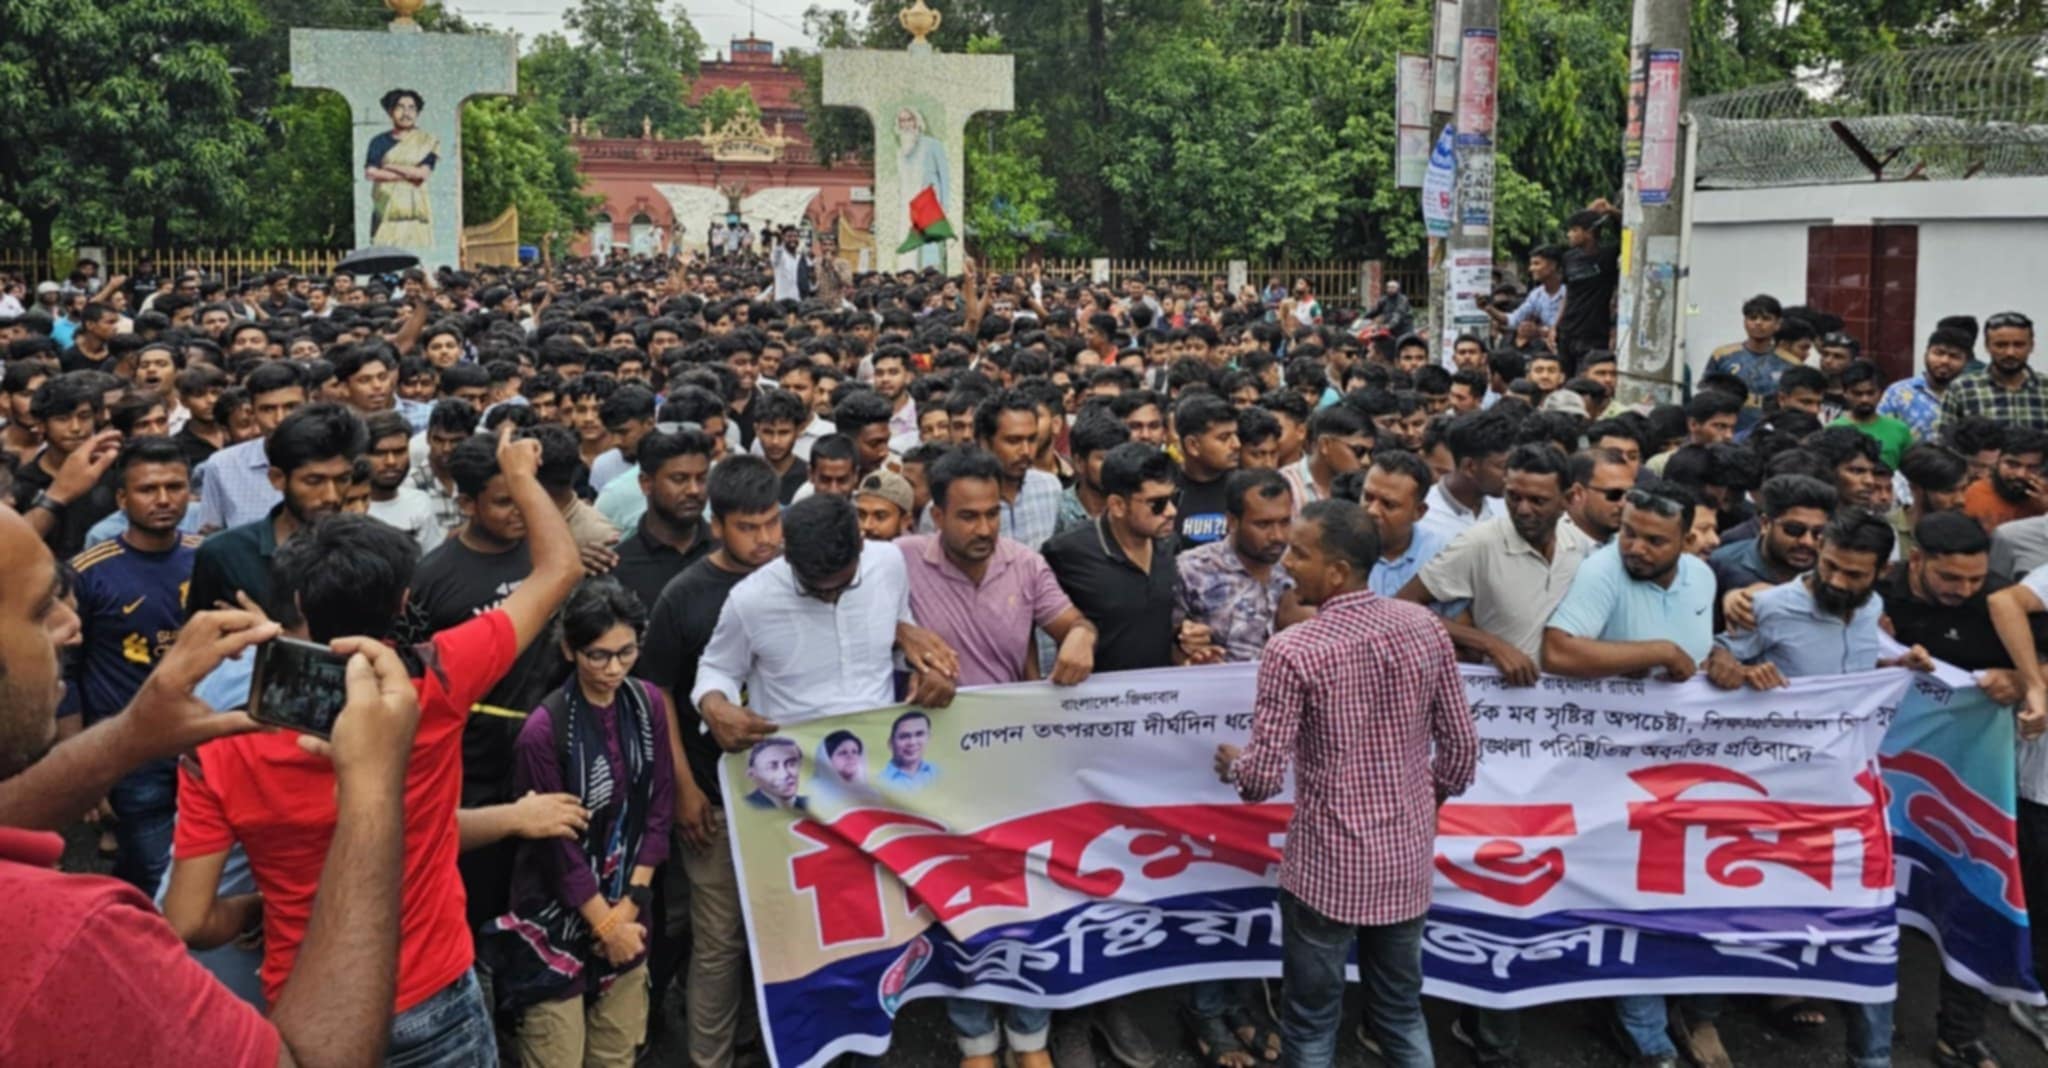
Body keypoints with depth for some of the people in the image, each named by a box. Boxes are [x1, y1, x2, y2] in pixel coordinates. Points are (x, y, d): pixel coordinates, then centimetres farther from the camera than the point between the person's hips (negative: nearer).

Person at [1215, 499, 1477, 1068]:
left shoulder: (1292, 650, -20)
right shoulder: (1425, 627, -5)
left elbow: (1265, 776, -17)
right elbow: (1461, 744, 2)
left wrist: (1231, 764, 5)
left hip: (1327, 865, -5)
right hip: (1408, 857, 5)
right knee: (1401, 1011, 21)